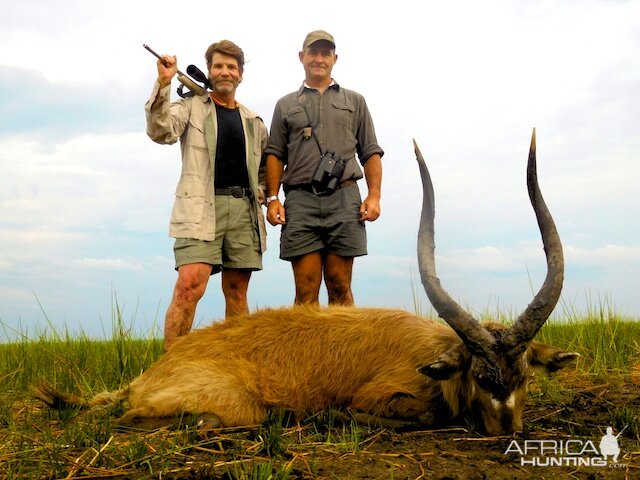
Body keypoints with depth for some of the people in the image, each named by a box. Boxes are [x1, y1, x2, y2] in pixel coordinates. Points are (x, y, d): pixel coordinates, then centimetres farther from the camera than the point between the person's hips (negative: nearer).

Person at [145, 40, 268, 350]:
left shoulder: (254, 121, 20)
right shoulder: (191, 107, 10)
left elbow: (268, 164, 32)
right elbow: (160, 131, -10)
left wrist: (263, 191, 15)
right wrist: (163, 84, -18)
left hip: (244, 209, 4)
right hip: (201, 206, -4)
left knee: (237, 291, 6)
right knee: (190, 285, -19)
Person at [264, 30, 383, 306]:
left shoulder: (354, 101, 19)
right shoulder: (286, 105, 20)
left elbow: (370, 152, 13)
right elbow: (275, 155, 13)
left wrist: (374, 195, -1)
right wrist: (272, 198, -1)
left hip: (344, 200, 0)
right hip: (300, 200, 0)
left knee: (340, 288, -1)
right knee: (306, 291, -3)